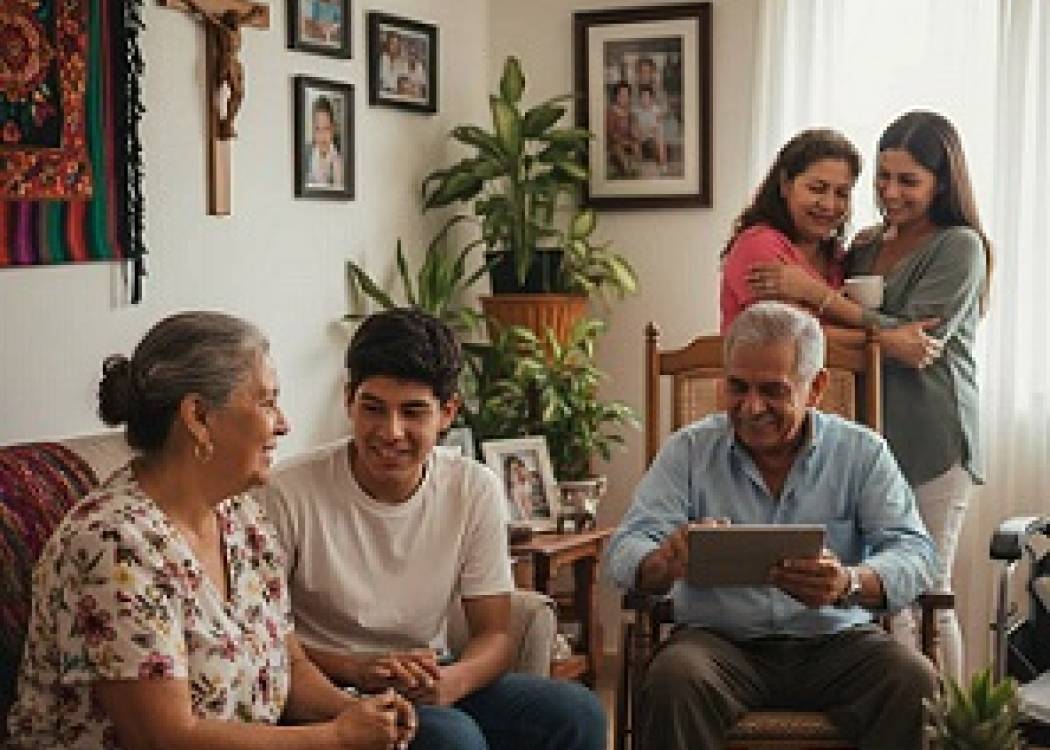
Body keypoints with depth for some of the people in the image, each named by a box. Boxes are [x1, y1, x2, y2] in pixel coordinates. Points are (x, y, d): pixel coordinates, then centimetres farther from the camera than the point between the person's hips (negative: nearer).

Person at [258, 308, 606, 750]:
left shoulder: (476, 491, -3)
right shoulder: (290, 494, -14)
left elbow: (493, 635, 0)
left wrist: (450, 681, -22)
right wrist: (354, 668, -24)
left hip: (432, 680, 5)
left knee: (576, 713, -16)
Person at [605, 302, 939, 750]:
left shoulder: (862, 452, 6)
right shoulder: (689, 451, 6)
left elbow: (913, 554, -5)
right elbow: (624, 551, -3)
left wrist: (849, 584, -29)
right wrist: (664, 563, -29)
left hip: (835, 641, 1)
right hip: (720, 641, 0)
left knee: (915, 681, -28)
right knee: (672, 678, -32)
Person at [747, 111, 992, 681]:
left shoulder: (959, 247, -4)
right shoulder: (867, 245, 15)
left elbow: (920, 340, -15)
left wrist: (818, 295, -15)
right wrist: (889, 335, -6)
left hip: (931, 442, -6)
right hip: (869, 437, 6)